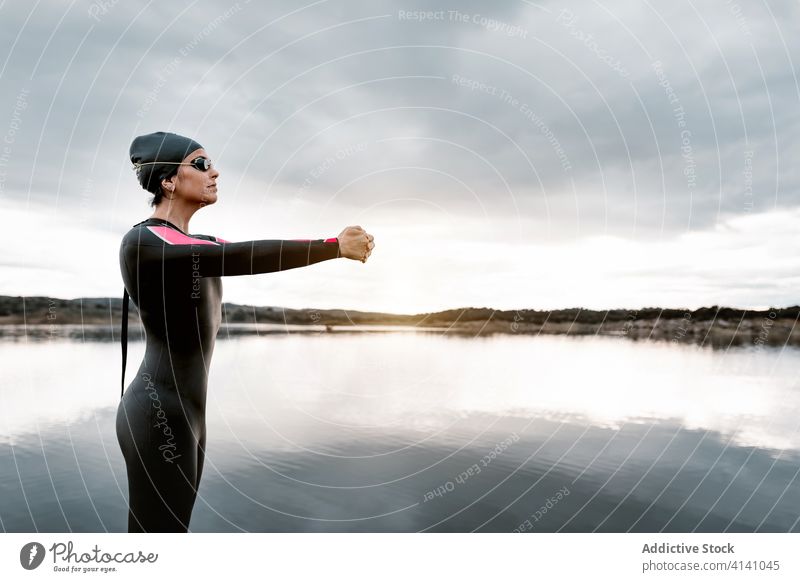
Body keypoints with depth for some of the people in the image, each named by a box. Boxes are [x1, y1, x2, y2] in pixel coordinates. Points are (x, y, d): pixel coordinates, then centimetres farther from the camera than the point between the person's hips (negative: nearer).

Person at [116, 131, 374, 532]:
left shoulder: (194, 244, 15)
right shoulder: (143, 241, -15)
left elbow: (250, 252, 4)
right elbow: (241, 257, -28)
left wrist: (337, 244, -8)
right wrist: (336, 247, -27)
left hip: (185, 412, 9)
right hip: (159, 414, -9)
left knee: (173, 527, 17)